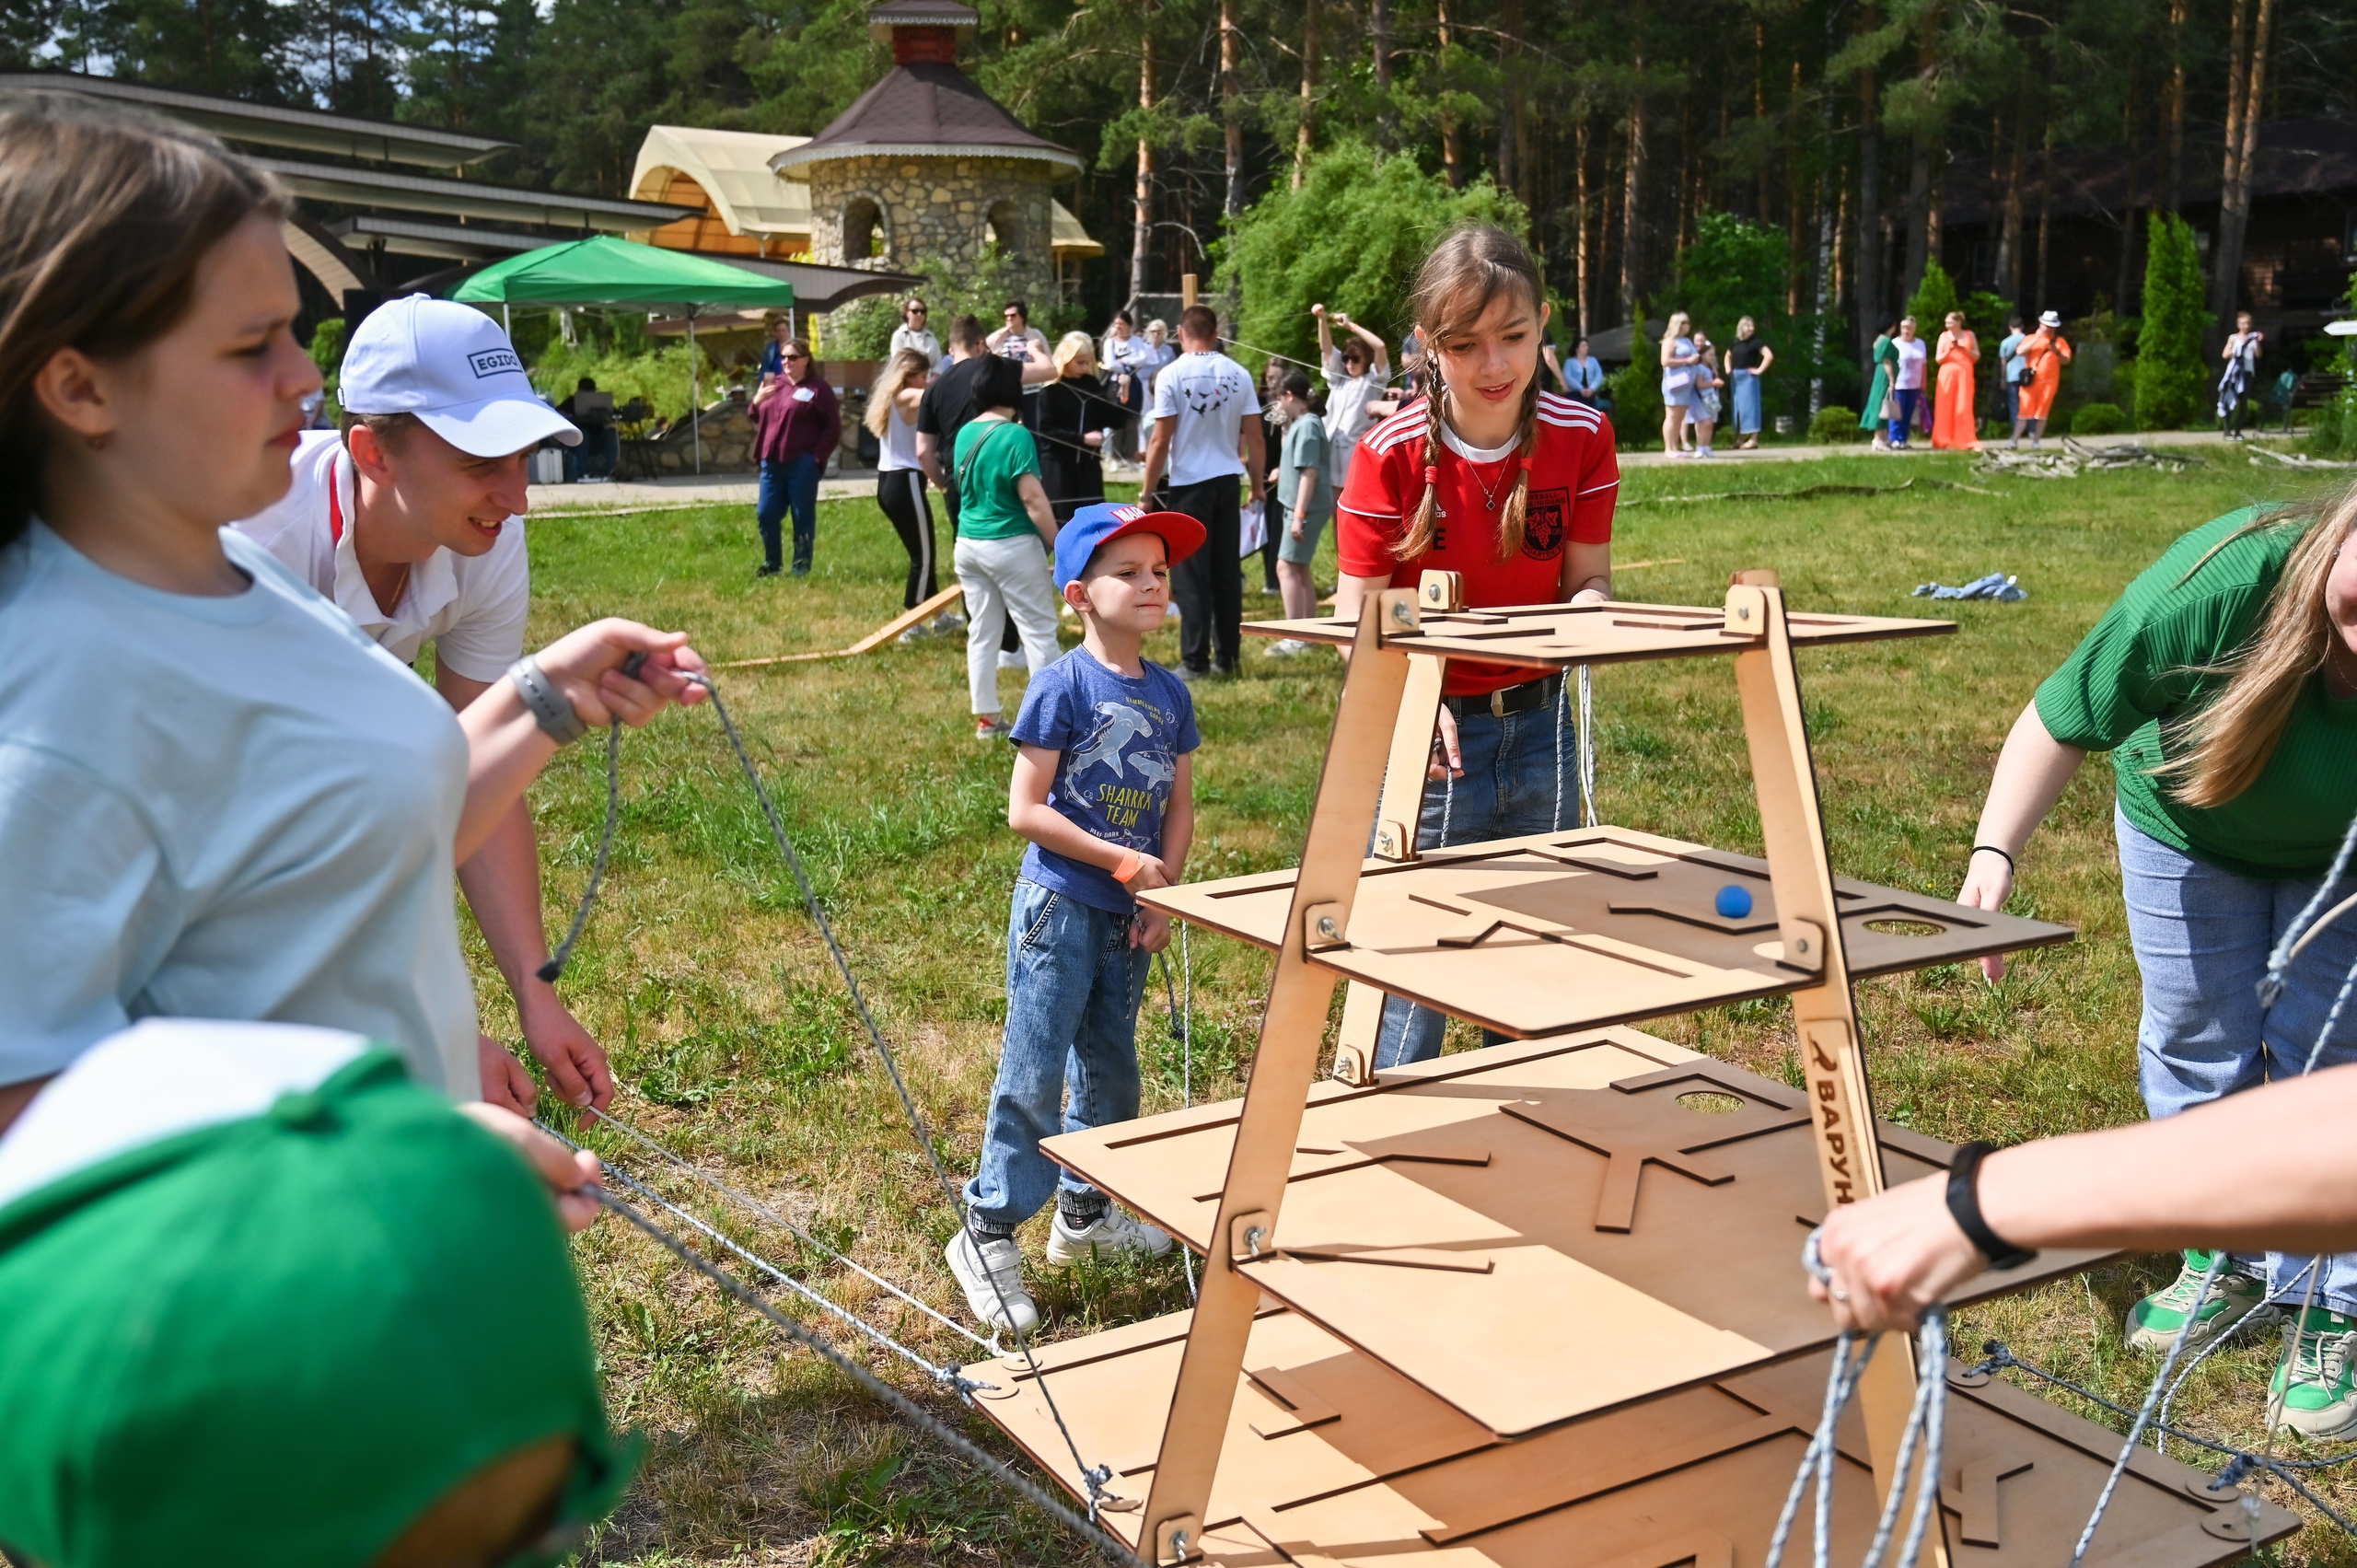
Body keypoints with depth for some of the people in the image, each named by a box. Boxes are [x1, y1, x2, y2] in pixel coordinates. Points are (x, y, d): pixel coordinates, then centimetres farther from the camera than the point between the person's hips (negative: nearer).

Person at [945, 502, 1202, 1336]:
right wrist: (1126, 863, -17)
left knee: (1111, 1066, 17)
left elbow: (1179, 805, 10)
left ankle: (1085, 1210, 35)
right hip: (1060, 907, -6)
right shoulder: (1063, 686, -14)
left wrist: (1165, 892, -4)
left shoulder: (1170, 695, 5)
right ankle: (987, 1232, 10)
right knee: (1034, 1074, -3)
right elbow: (1025, 810, -16)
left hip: (1130, 917, 7)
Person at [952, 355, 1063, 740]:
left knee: (982, 632, 12)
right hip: (1012, 545, -7)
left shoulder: (965, 434, 6)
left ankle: (986, 719, 15)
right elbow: (1033, 498, -18)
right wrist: (1060, 545, -12)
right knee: (1039, 630, 2)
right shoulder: (1016, 436, -16)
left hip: (968, 544, 7)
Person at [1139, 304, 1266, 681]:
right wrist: (1257, 485, 15)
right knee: (1227, 574, 10)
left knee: (1191, 578, 0)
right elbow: (1254, 439, 3)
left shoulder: (1171, 375, -9)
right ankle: (1227, 658, 15)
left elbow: (1161, 441, -10)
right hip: (1228, 481, 4)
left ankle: (1195, 662, 1)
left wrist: (1147, 490, -2)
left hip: (1187, 484, -4)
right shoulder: (1238, 374, 1)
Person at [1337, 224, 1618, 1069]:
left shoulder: (1582, 435, -5)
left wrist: (1583, 612, -22)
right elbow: (1357, 613, -11)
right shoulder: (1393, 450, -14)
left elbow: (1589, 579, 3)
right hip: (1430, 730, -4)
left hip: (1539, 726, 4)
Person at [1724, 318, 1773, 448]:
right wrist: (1728, 369, 15)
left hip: (1748, 377, -7)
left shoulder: (1755, 342, -6)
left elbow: (1769, 356, -16)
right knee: (1737, 407, 8)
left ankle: (1754, 439, -8)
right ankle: (1740, 439, 14)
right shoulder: (1735, 343, 11)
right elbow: (1727, 356, 30)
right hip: (1735, 378, 7)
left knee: (1748, 406, -9)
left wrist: (1759, 370, -14)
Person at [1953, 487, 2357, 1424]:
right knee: (2197, 1047, 10)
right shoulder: (2216, 588, -39)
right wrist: (1994, 852, -36)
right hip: (2189, 826, 1)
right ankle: (2223, 1263, 31)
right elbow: (2060, 722, -26)